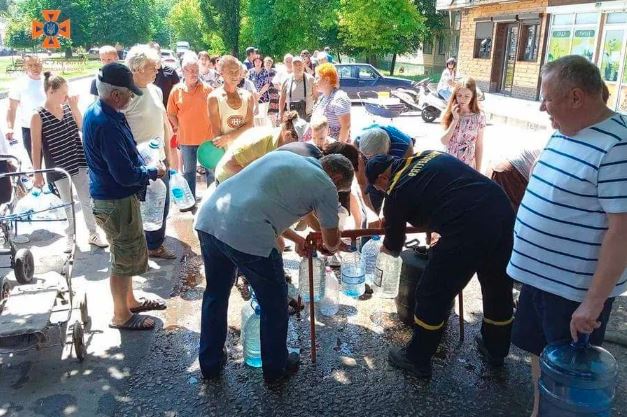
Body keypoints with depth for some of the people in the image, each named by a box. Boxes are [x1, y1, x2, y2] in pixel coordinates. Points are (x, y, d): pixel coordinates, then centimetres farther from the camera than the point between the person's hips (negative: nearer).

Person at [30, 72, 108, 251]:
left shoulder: (68, 107, -1)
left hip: (78, 162, 3)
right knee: (67, 204, 11)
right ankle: (70, 237, 28)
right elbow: (36, 147, -9)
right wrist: (37, 173, -7)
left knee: (87, 200, 10)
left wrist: (74, 107, -10)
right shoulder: (38, 116, -12)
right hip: (58, 167, -3)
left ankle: (93, 234, 25)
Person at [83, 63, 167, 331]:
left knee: (126, 254, 23)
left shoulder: (97, 111, 4)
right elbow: (126, 175, -27)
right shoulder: (106, 124, -28)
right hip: (116, 201, -10)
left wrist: (144, 167, 5)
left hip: (111, 196, 10)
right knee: (126, 258, 6)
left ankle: (130, 301, 41)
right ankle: (121, 316, 23)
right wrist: (154, 172, -11)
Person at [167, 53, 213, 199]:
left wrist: (212, 129, -2)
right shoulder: (176, 90, -1)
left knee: (211, 170, 6)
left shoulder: (207, 89, -4)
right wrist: (180, 128, 3)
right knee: (188, 171, 14)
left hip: (206, 137, -1)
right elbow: (171, 114, 6)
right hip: (186, 139, 2)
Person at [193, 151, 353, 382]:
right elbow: (331, 241, 19)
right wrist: (329, 246, 43)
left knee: (215, 294, 26)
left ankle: (210, 363, 42)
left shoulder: (284, 156, 25)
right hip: (246, 235, -7)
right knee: (274, 302, 17)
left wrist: (296, 238, 42)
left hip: (208, 218, 7)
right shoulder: (326, 185, 7)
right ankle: (275, 367, 36)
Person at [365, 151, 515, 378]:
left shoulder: (397, 192, 3)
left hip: (468, 230, -8)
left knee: (433, 296, 11)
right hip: (503, 212, 8)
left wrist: (384, 246, 40)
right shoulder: (431, 154, 19)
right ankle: (496, 350, 48)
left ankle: (417, 359, 27)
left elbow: (393, 249, 17)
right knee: (499, 288, 25)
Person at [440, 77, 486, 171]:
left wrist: (478, 171, -3)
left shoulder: (479, 117, -8)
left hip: (468, 165, -1)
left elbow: (479, 146, -3)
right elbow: (444, 141, -12)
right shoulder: (450, 114, -4)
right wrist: (455, 119, -18)